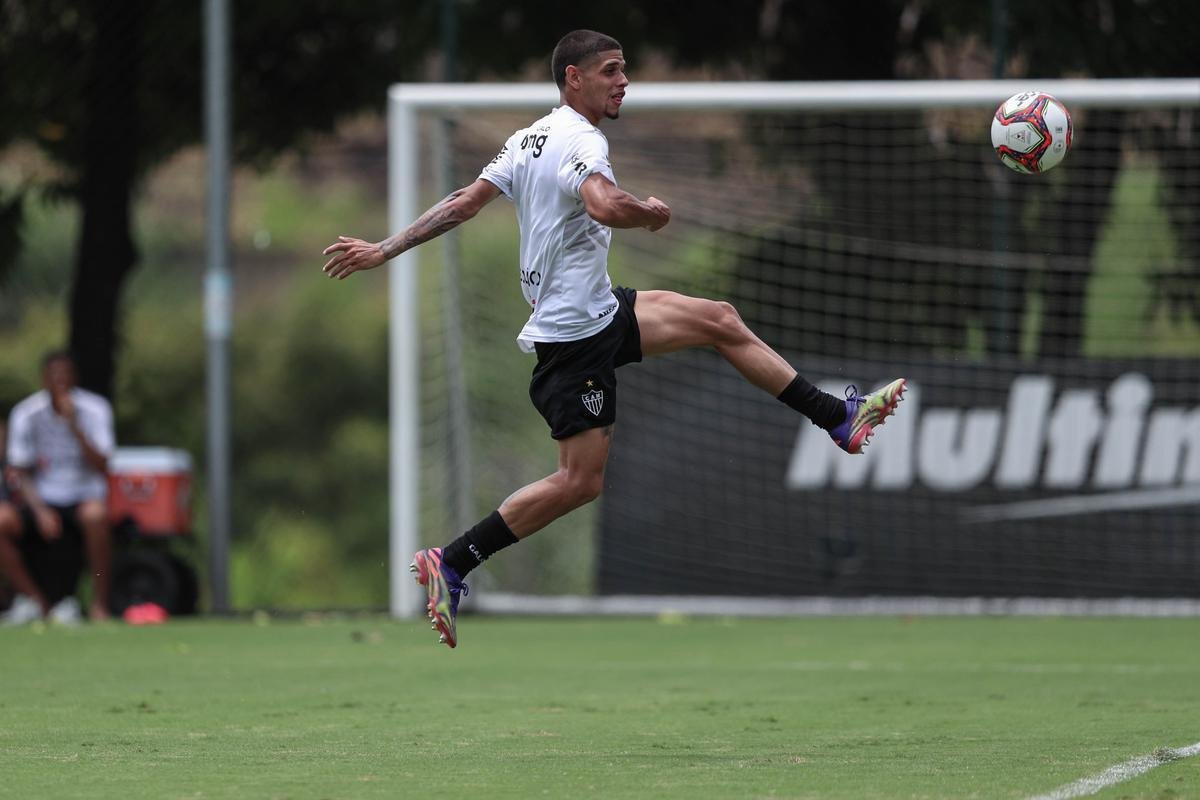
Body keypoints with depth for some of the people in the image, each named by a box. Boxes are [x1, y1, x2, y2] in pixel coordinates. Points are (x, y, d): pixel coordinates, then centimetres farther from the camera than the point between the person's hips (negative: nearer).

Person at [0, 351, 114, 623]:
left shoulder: (94, 409, -4)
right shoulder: (26, 413, 0)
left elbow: (100, 466, -14)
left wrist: (74, 426, -25)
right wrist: (40, 511, -16)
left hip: (84, 497, -2)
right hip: (42, 500, 2)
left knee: (95, 515, -38)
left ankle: (100, 602, -26)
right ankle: (37, 601, -13)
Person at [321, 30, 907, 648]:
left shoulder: (530, 139, 10)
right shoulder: (581, 142, -18)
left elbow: (462, 204, 8)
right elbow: (604, 205, -39)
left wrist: (383, 251, 11)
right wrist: (654, 214, -19)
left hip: (595, 313, 10)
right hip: (577, 334, -10)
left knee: (718, 321, 14)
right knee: (582, 480, -8)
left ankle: (838, 418, 21)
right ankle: (450, 566, -6)